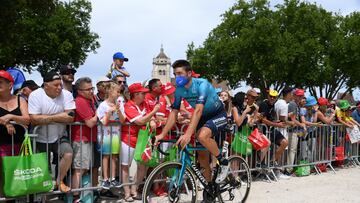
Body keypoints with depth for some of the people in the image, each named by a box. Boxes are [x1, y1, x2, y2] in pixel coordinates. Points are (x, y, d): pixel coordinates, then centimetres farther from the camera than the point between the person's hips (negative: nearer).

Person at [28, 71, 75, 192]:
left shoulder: (66, 94, -11)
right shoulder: (35, 95, -15)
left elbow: (70, 118, -20)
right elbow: (34, 119, -25)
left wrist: (46, 118, -20)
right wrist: (59, 116, -22)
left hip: (59, 137, 1)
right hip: (41, 139, 0)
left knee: (68, 154, -24)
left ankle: (60, 180, 0)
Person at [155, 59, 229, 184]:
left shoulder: (201, 84, -29)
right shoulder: (179, 90, -9)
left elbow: (198, 110, -39)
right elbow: (174, 113, -6)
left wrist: (188, 134, -49)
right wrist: (162, 134, -16)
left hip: (218, 115, -7)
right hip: (204, 117, 7)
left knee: (202, 136, -33)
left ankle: (223, 162, -11)